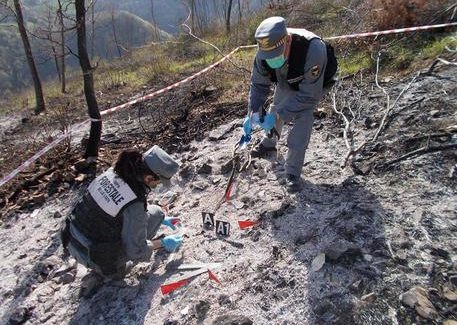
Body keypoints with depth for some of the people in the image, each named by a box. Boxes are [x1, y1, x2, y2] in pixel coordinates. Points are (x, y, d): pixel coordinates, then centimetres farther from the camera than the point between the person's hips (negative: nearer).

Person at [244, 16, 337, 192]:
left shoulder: (313, 49, -45)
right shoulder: (265, 50, -30)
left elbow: (309, 95, -37)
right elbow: (259, 84, -16)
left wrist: (279, 114, -41)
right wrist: (253, 112, -29)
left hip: (311, 87, -5)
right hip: (284, 84, 5)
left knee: (300, 128, -15)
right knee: (274, 111, 20)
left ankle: (293, 173, 5)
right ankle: (269, 143, 51)